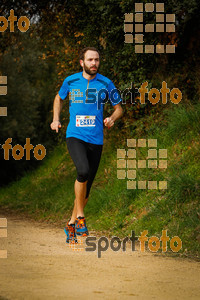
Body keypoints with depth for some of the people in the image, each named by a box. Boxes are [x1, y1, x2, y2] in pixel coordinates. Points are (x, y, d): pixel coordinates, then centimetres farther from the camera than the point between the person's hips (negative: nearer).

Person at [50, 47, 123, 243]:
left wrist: (112, 119, -9)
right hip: (75, 136, -2)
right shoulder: (71, 81, 3)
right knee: (83, 171, -29)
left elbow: (118, 108, 13)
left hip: (96, 140, 2)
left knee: (86, 187, 6)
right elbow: (59, 98, 23)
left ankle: (71, 225, 25)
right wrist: (56, 119, 9)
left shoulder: (106, 84, 3)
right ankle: (80, 216, -13)